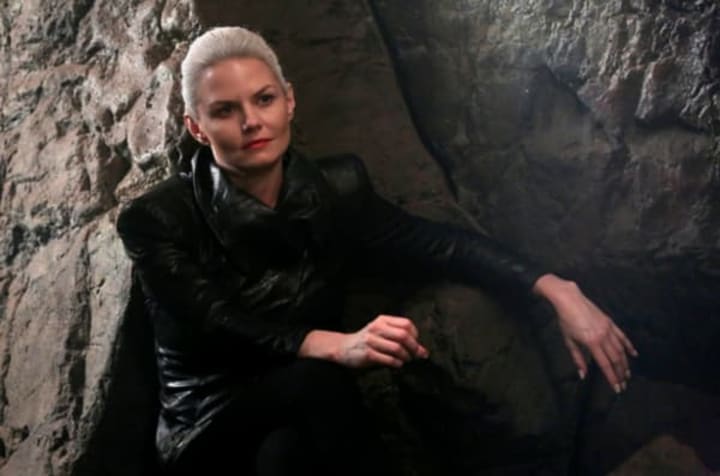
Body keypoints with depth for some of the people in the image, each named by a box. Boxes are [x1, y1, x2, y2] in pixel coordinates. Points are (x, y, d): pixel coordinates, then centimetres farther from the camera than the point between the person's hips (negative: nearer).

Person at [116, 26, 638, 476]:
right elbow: (220, 327, -22)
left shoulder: (333, 188, -2)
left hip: (307, 419, 3)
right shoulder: (158, 219, -12)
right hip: (209, 427, -2)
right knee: (316, 381, -32)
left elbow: (437, 242, -2)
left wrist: (556, 290, -13)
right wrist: (337, 346, -39)